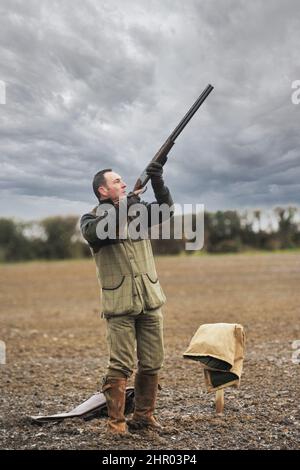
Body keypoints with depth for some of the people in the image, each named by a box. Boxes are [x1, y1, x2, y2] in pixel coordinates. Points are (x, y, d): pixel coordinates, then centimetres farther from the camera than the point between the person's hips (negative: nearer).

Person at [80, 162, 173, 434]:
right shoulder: (91, 218, 2)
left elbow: (166, 209, -3)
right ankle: (115, 422, 4)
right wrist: (122, 208, -23)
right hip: (120, 305, -4)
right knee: (121, 366, -7)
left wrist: (157, 181, -18)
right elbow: (93, 234, -21)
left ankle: (144, 416, 21)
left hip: (150, 302, 4)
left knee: (152, 365, 8)